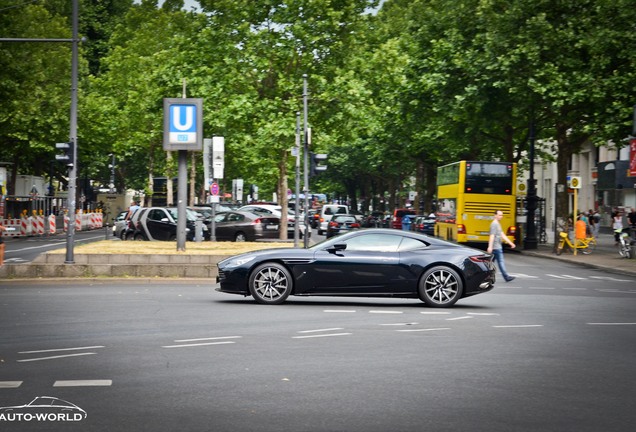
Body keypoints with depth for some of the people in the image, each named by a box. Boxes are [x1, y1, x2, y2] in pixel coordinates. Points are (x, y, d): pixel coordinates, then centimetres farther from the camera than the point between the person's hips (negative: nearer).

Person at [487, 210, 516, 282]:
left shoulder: (498, 224, 19)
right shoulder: (494, 224, -13)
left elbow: (502, 235, 21)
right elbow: (492, 236, -21)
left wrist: (510, 243, 18)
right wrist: (490, 247, -28)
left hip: (498, 246, 10)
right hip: (496, 247, -10)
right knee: (501, 262, -6)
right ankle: (506, 277, -3)